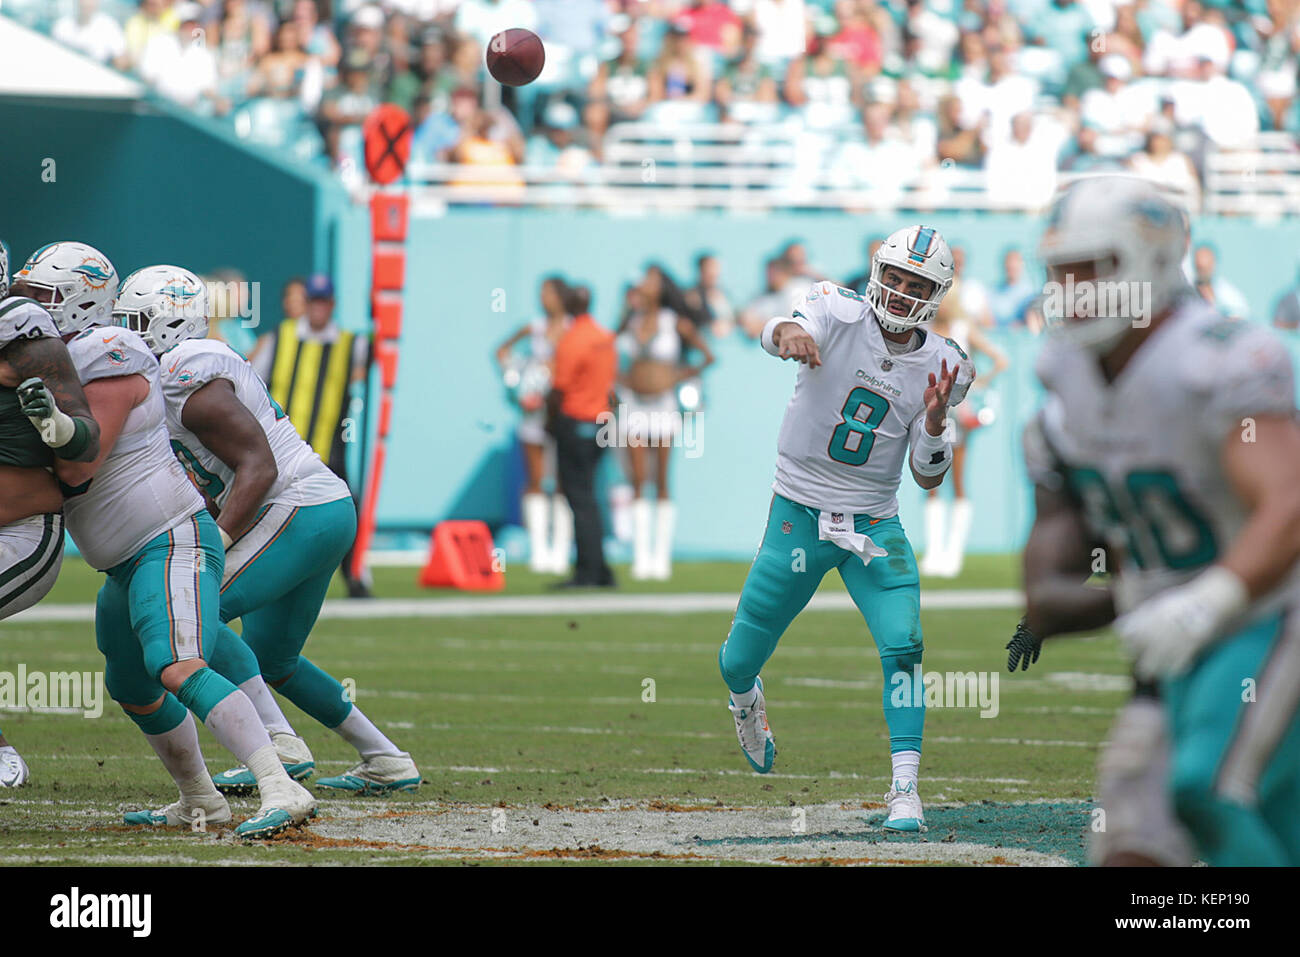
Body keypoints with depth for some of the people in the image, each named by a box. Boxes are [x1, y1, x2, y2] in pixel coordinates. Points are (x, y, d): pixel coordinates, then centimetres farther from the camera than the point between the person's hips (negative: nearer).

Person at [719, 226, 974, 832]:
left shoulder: (940, 367, -2)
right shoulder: (839, 315, -12)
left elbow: (928, 478, 0)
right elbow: (778, 336, -36)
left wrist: (935, 422, -20)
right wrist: (789, 333, -60)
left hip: (875, 528, 2)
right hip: (799, 516, -2)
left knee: (903, 646, -19)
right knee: (739, 661, 9)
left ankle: (905, 789, -13)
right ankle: (746, 702, 46)